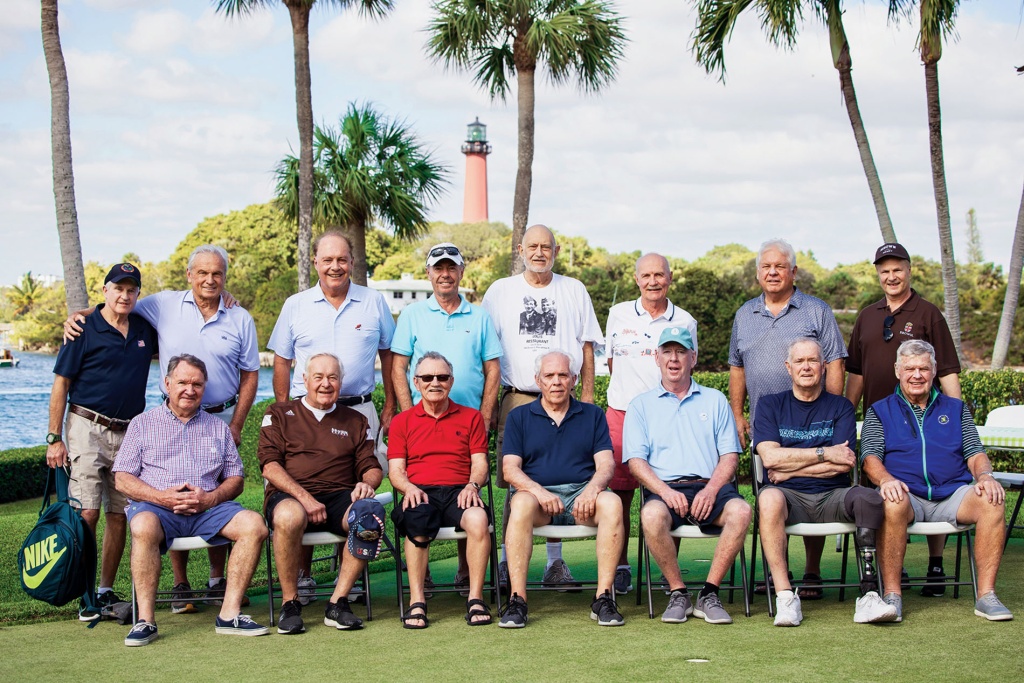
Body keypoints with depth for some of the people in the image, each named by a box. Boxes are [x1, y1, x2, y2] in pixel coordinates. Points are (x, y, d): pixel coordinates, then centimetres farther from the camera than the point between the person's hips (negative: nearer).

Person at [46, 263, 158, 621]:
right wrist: (54, 438, -9)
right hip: (87, 428, -5)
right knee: (87, 514, -10)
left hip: (129, 433, 5)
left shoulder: (145, 329, 10)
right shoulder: (85, 329, -4)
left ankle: (107, 592, 15)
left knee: (119, 516, 6)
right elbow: (61, 384, -4)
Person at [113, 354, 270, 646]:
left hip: (208, 509, 3)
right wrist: (162, 497, -12)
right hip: (156, 506, -2)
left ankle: (229, 614, -23)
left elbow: (236, 478, 16)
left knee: (253, 523, -26)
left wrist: (209, 498, -6)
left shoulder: (218, 428, 22)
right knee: (144, 526, -38)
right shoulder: (142, 424, 14)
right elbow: (122, 479, 5)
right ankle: (145, 620, -31)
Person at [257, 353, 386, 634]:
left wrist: (367, 482, -9)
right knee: (289, 515, -40)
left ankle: (338, 603, -24)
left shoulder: (355, 421, 25)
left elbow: (372, 468, 18)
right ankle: (289, 603, -21)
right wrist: (304, 497, -13)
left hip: (339, 498, 2)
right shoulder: (279, 414, 16)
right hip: (290, 495, -2)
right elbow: (270, 466, 3)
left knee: (371, 513, -33)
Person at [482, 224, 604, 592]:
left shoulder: (574, 291, 12)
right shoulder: (500, 291, 10)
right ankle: (508, 561, 2)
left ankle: (555, 562, 8)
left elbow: (586, 345, 13)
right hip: (516, 399, -1)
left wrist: (587, 393, 5)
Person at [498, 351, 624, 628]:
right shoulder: (519, 417, 15)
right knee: (522, 503, -36)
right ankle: (517, 600, -36)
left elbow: (606, 464, 6)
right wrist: (538, 491, -17)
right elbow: (510, 469, 4)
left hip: (582, 493, 1)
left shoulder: (592, 415, 18)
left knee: (612, 502, -32)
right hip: (537, 493, -1)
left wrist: (593, 488, -17)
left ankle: (604, 597, -29)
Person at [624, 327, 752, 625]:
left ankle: (709, 594, -20)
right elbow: (635, 460, 5)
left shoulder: (715, 400, 20)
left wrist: (711, 490, -9)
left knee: (740, 510, -32)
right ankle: (678, 593, -17)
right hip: (664, 489, -1)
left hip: (710, 487, 1)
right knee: (652, 515, -36)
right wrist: (665, 491, -14)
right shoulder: (641, 405, 17)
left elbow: (730, 455, 11)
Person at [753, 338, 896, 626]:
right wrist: (825, 453, -5)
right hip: (789, 496, -1)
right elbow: (770, 457, -4)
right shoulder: (771, 405, 13)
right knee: (769, 498, -36)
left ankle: (869, 594, -31)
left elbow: (842, 465, 0)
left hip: (831, 496, 1)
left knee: (869, 498, -31)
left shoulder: (840, 407, 13)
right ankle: (785, 596, -36)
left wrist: (789, 469, -3)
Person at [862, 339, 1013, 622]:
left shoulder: (955, 408, 24)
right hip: (906, 493, -2)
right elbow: (870, 456, 3)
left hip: (952, 493, 2)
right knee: (893, 503, -39)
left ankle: (986, 594, -25)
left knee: (992, 500, -29)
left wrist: (985, 476, -9)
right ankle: (892, 595, -31)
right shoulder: (880, 412, 17)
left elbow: (974, 452, 15)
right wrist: (886, 480, -20)